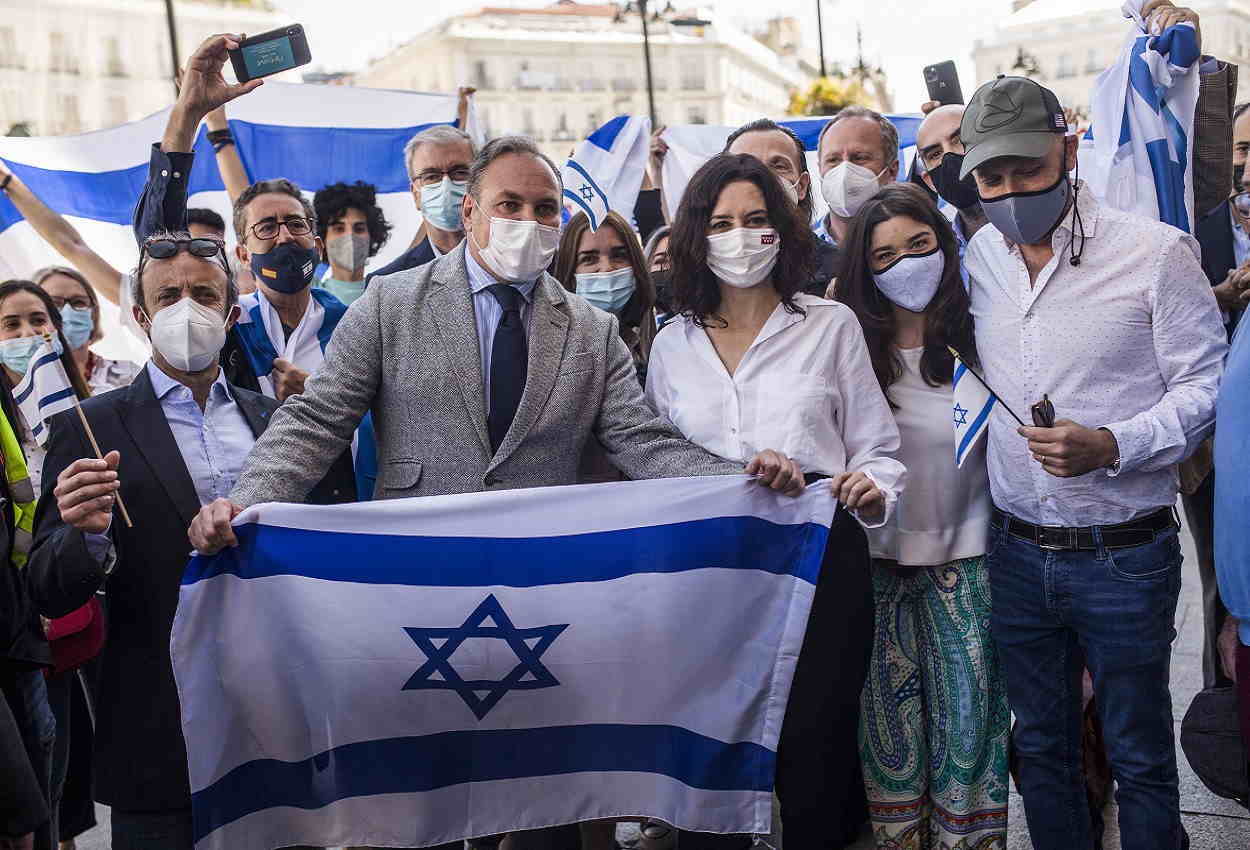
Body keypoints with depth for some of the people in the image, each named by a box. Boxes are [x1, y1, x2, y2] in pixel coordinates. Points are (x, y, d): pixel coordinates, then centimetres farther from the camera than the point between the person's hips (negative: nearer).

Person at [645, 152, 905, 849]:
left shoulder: (831, 325, 4)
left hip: (822, 562, -2)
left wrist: (872, 490, -16)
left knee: (814, 764, 2)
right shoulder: (672, 345, 11)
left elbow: (877, 447, 4)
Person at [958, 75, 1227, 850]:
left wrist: (1113, 446, -24)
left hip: (1125, 555, -4)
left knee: (1140, 758, 9)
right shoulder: (978, 261, 4)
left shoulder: (1156, 252, -10)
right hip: (1017, 552, 4)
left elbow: (1206, 385, -8)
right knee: (1040, 745, 18)